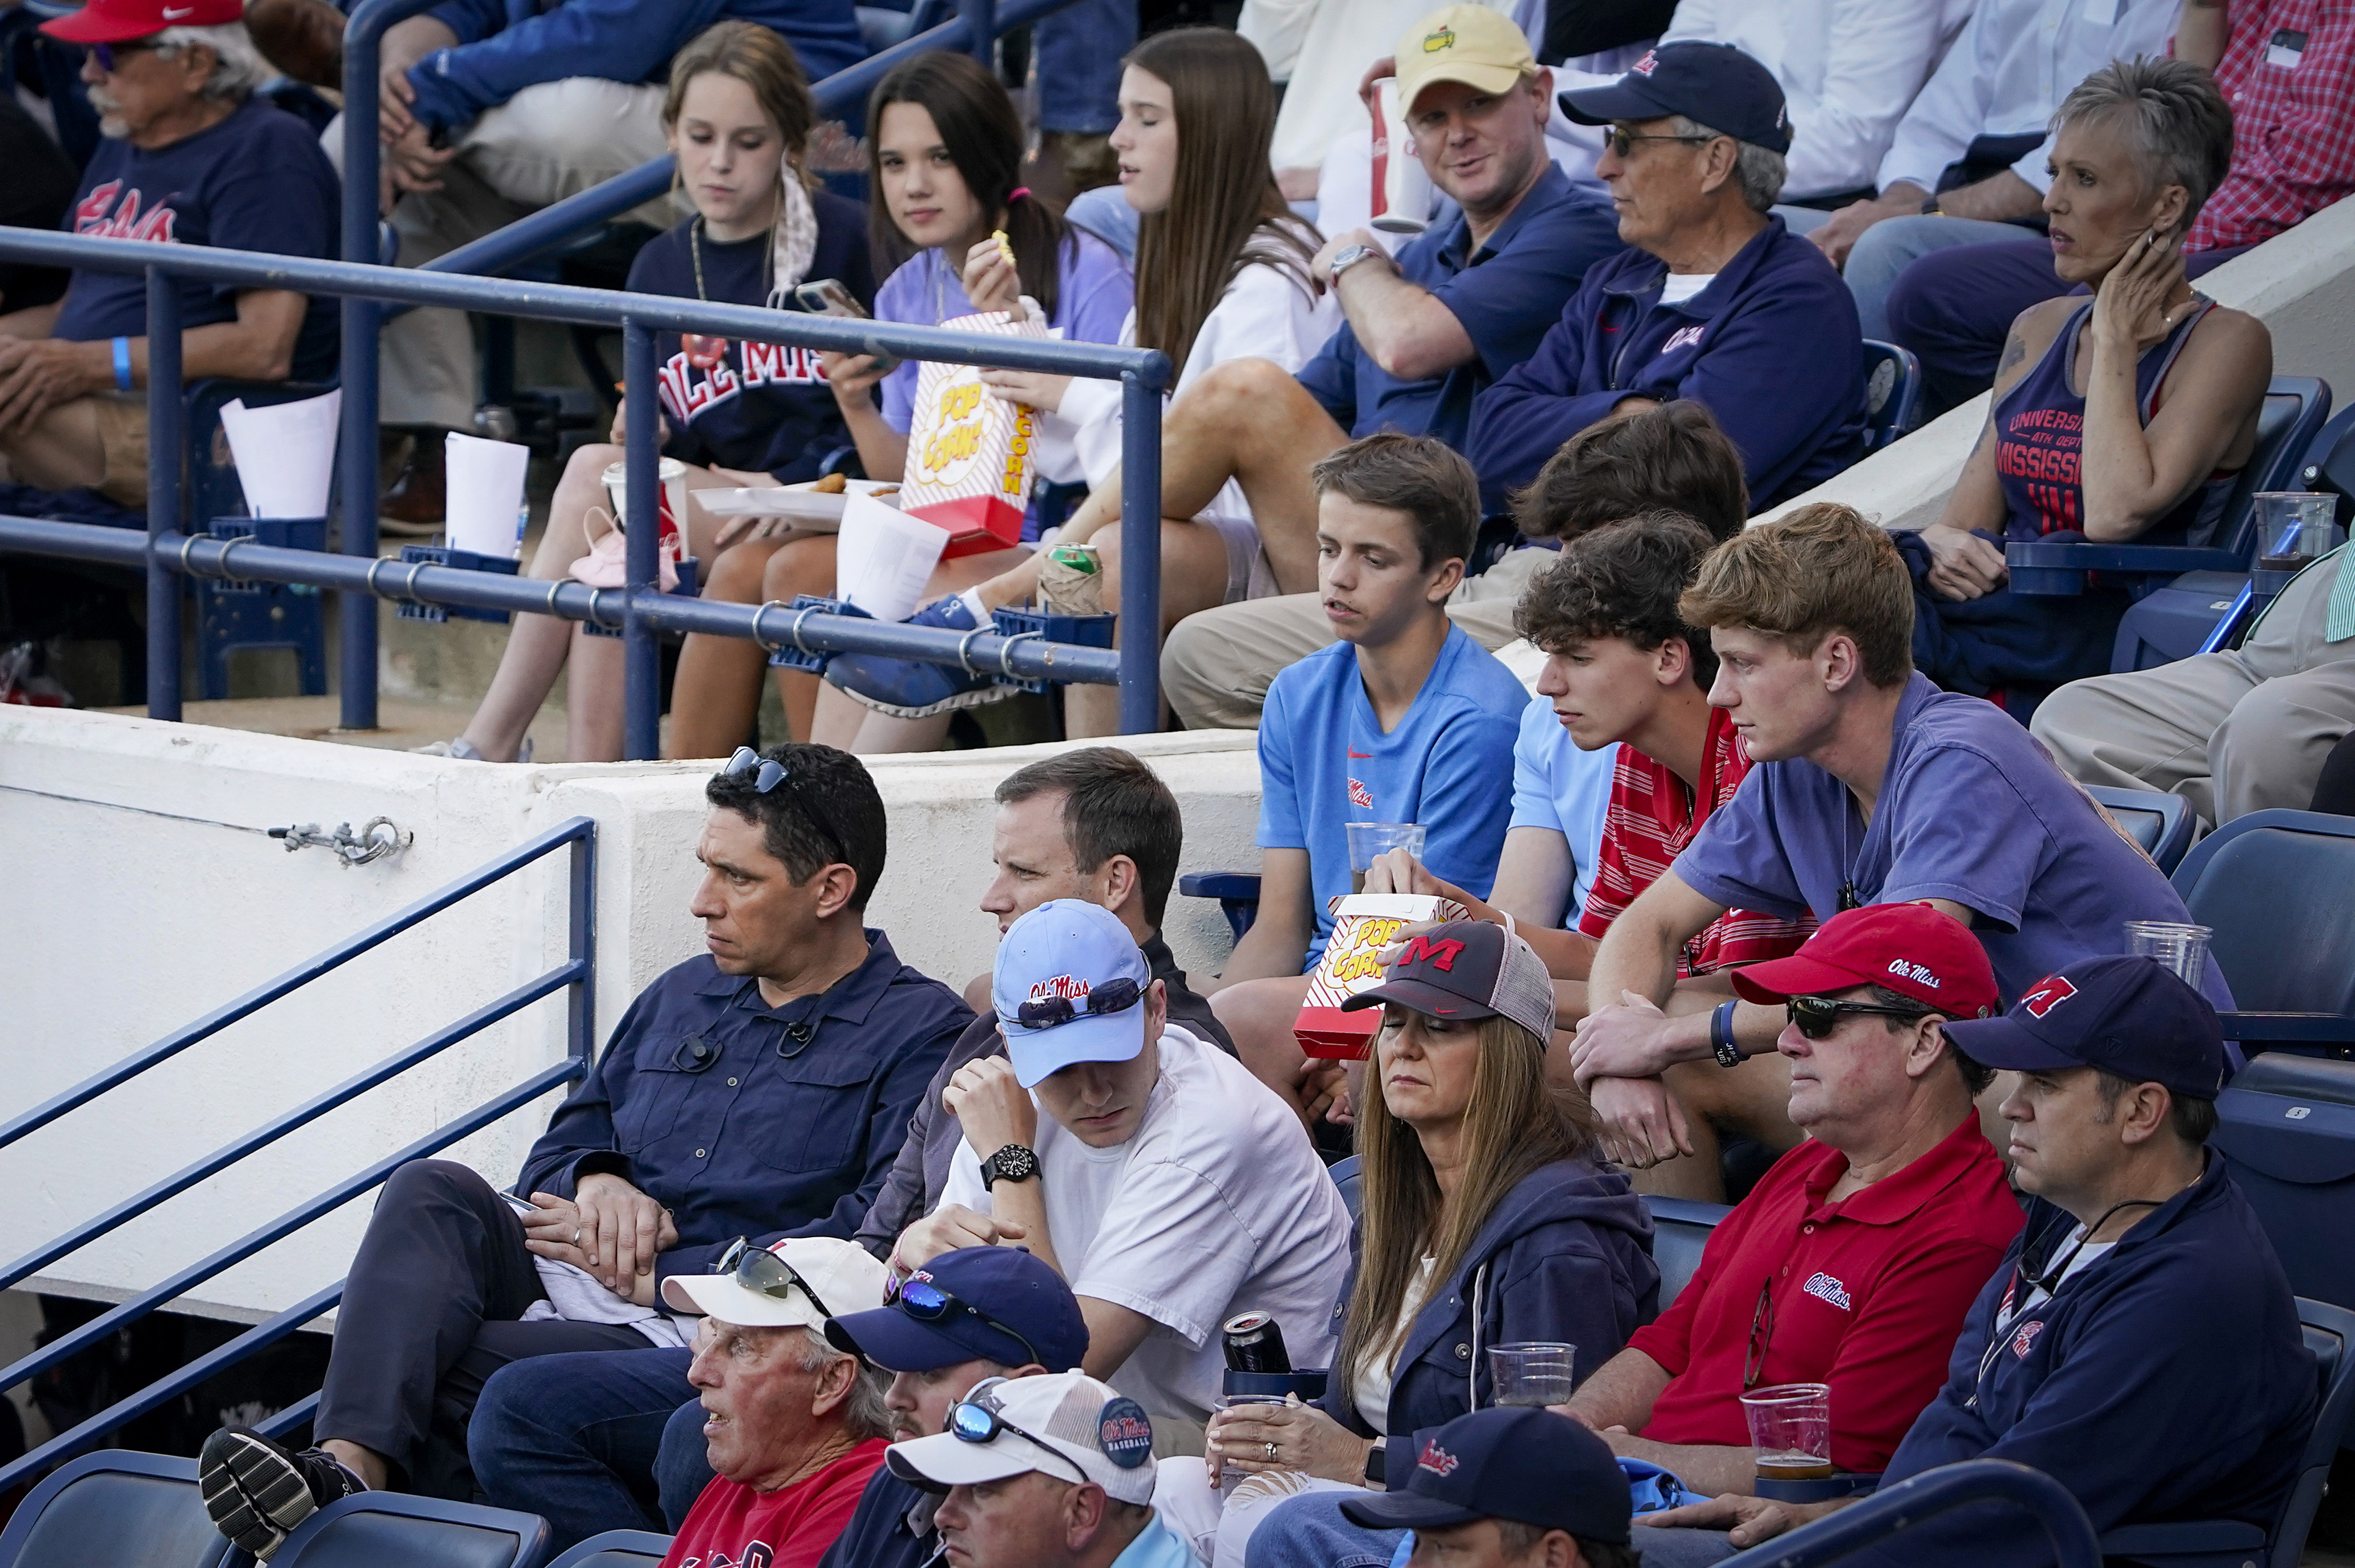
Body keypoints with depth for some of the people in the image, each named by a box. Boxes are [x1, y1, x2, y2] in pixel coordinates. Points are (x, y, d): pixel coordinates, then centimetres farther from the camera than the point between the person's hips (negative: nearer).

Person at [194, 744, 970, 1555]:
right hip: (562, 1281, 6)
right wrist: (595, 1182, 1)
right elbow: (556, 1153, 28)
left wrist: (656, 1274, -13)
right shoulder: (682, 995, 25)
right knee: (433, 1191, -26)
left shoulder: (920, 1033, 0)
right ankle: (347, 1466, -44)